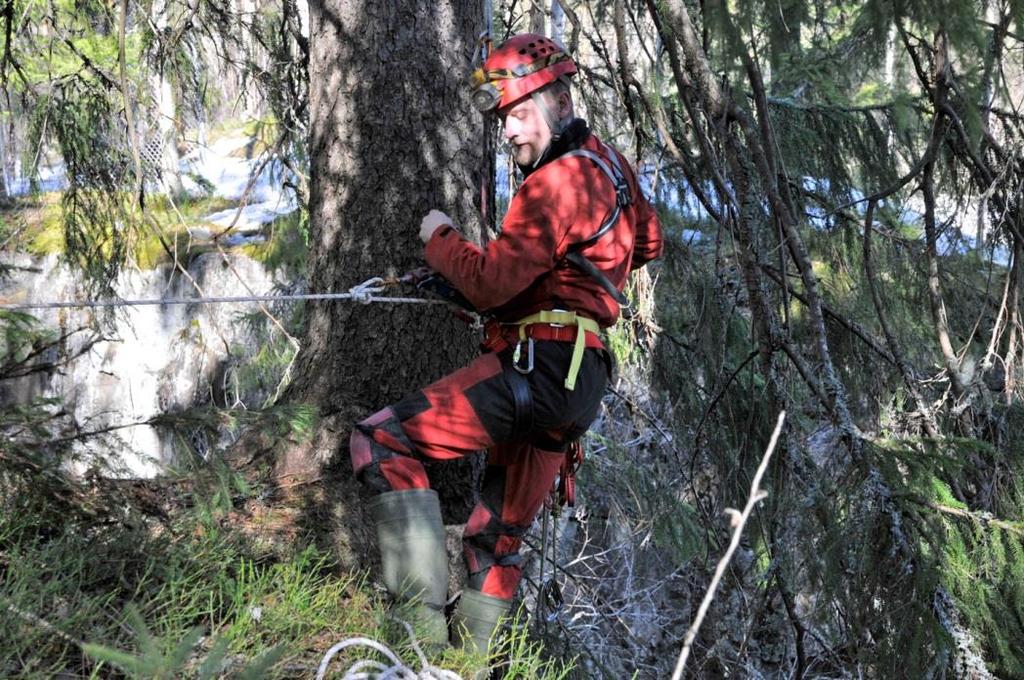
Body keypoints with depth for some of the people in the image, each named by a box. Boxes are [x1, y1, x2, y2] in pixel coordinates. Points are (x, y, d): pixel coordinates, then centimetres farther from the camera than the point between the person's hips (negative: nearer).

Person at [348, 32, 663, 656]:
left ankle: (424, 616, -19)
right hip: (574, 385, 10)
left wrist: (439, 237, -2)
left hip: (536, 369, -10)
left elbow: (491, 282, -18)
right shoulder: (609, 164, 16)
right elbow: (648, 241, 35)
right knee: (498, 540, 17)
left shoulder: (557, 182, -13)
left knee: (380, 441, -14)